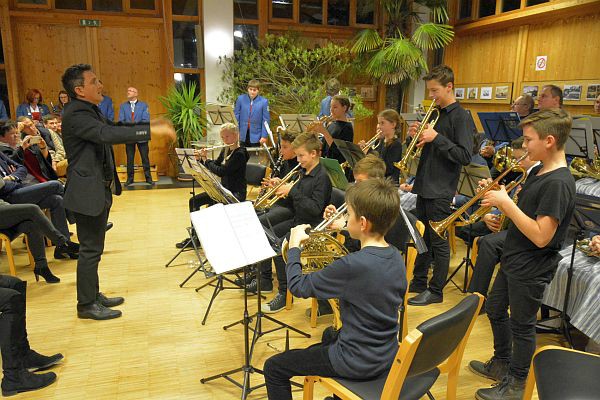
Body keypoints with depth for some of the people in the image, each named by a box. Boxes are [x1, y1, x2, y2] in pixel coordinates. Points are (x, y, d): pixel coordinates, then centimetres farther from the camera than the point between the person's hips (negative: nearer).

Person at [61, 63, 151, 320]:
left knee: (94, 248, 18)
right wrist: (150, 130, -38)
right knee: (90, 249, 0)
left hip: (99, 190, 10)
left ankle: (93, 295, 31)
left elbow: (112, 129, 16)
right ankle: (86, 305, 14)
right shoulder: (75, 114, -20)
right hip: (87, 192, -10)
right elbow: (107, 134, -34)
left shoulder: (89, 110, 13)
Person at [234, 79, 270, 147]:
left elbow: (266, 120, -4)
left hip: (256, 136, -2)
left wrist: (264, 136, -8)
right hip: (243, 134, 2)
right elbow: (236, 116, 5)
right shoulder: (241, 99, -1)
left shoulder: (264, 102, -8)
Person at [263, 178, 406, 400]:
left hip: (359, 363, -8)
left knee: (273, 368, 5)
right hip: (388, 355, 8)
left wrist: (294, 246, -6)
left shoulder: (352, 265, -31)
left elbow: (298, 286, -21)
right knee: (330, 335, 37)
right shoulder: (396, 257, -7)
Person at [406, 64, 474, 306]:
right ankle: (418, 281, 29)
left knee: (439, 241, 2)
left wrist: (436, 137, -22)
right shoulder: (435, 114, 13)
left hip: (441, 189, -8)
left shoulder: (461, 117, -11)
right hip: (424, 186, 8)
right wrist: (416, 136, -2)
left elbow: (465, 156, -19)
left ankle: (436, 291, 14)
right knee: (422, 237, 16)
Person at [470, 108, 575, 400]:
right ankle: (501, 364, 43)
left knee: (521, 325, 8)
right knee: (495, 310, 22)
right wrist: (497, 198, -5)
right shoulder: (538, 172, 5)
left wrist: (505, 202, -26)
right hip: (513, 260, 9)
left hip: (531, 270, -9)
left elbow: (540, 236, -29)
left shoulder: (558, 183, -24)